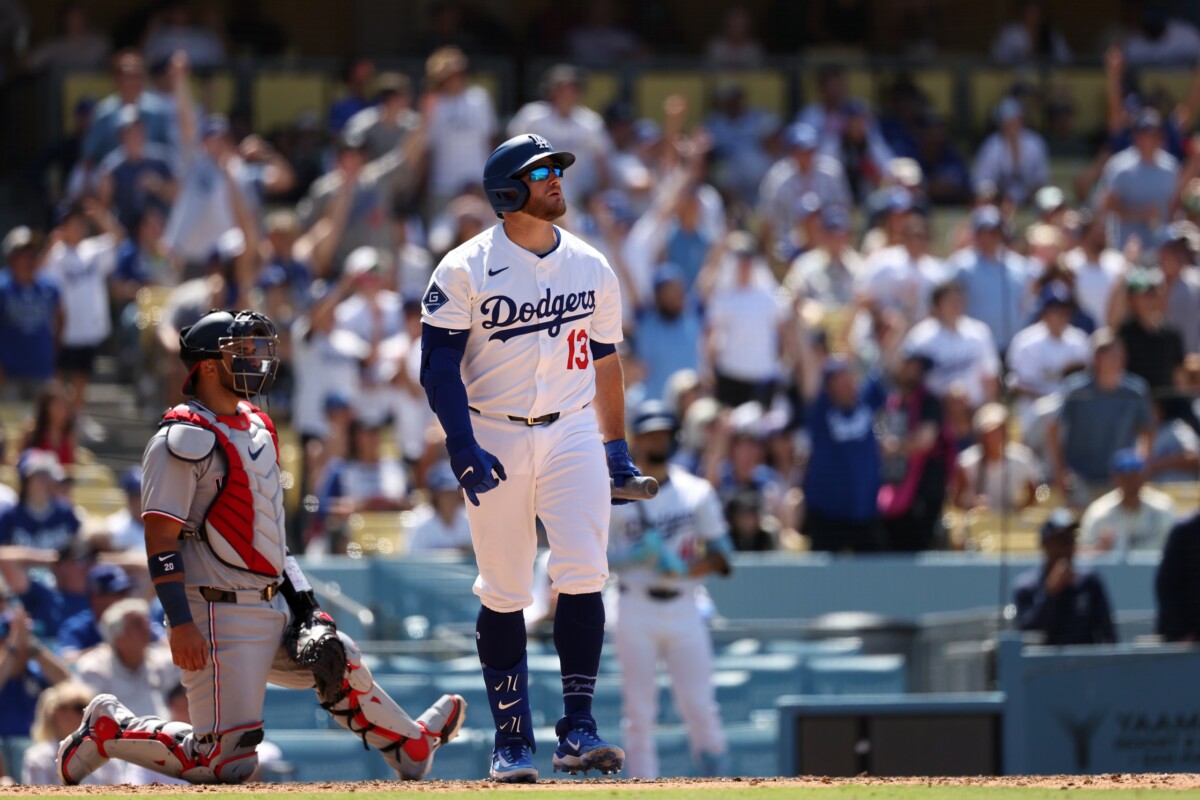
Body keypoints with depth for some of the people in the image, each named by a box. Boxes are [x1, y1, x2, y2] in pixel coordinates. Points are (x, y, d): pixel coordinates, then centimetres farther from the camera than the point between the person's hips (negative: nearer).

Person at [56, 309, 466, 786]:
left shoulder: (257, 428, 16)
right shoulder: (185, 439, -13)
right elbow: (160, 537, -18)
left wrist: (302, 602, 17)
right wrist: (180, 624, -24)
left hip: (272, 610, 9)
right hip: (221, 616, -9)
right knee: (227, 762, -13)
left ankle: (411, 747, 42)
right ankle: (109, 730, 2)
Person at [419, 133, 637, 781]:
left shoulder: (591, 267, 9)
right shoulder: (466, 269, -5)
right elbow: (439, 363, -8)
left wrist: (616, 446, 15)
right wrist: (462, 448, -17)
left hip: (572, 435, 3)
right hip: (495, 441, -3)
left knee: (583, 578, -12)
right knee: (503, 595, 1)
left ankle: (578, 729, -10)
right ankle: (512, 740, 8)